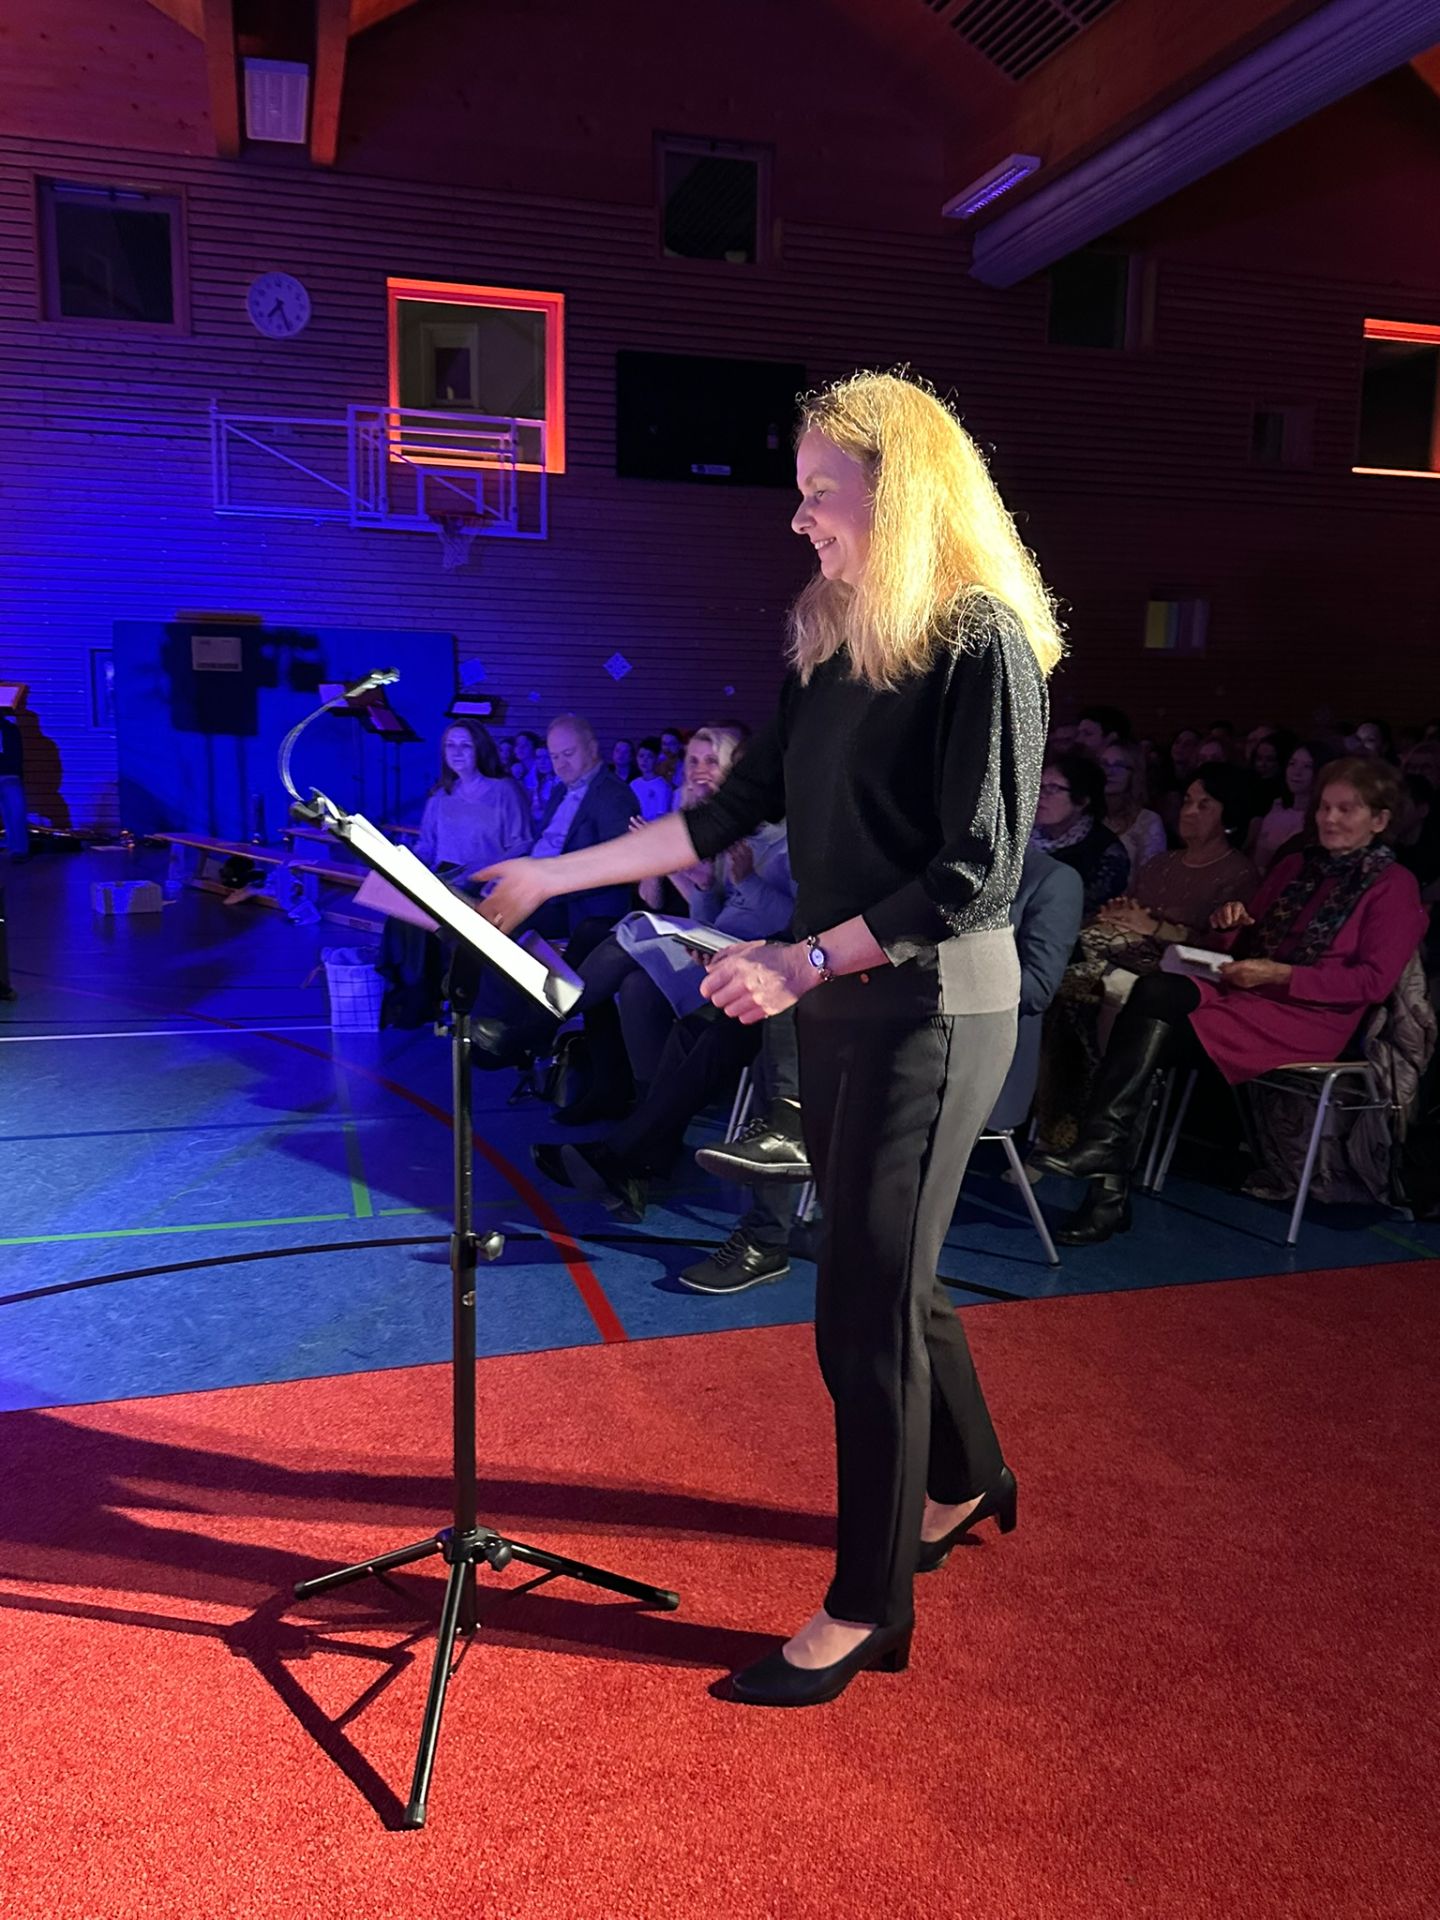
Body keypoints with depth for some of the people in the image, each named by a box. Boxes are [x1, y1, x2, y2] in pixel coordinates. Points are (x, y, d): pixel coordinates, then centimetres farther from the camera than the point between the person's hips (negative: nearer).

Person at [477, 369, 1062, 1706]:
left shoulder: (980, 644, -14)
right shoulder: (832, 643, 10)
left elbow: (976, 874, -18)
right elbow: (741, 807, 11)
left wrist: (804, 961, -20)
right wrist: (556, 875, 9)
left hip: (932, 1009, -8)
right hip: (841, 1003, 8)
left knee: (863, 1309, -1)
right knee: (885, 1272, 20)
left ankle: (867, 1608, 18)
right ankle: (964, 1483, 44)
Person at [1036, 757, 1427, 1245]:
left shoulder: (1393, 887, 3)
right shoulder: (1295, 866, 24)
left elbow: (1374, 980, -7)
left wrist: (1279, 974, -14)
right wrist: (1231, 925, 2)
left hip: (1312, 1016, -6)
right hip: (1251, 994, 6)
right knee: (1156, 990, -28)